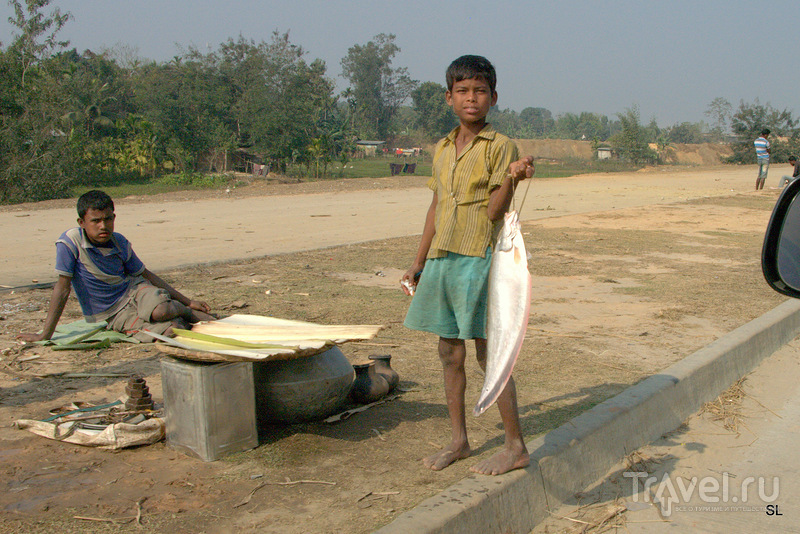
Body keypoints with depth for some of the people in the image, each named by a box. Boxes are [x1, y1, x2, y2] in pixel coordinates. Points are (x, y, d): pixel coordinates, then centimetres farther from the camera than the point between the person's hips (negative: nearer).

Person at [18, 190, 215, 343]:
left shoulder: (120, 243, -3)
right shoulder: (70, 242, -15)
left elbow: (145, 274, 8)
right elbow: (62, 287, -13)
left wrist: (187, 302, 8)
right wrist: (45, 335, -14)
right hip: (113, 315, -3)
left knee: (161, 310, -36)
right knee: (172, 330, -30)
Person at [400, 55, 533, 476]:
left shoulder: (501, 147, -5)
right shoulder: (442, 149, 13)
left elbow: (495, 212, -12)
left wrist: (511, 179, -31)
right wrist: (418, 264, 19)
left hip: (479, 259, -6)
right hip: (442, 260, 7)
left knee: (488, 354, -2)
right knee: (449, 353, 12)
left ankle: (515, 447, 11)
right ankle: (458, 440, 26)